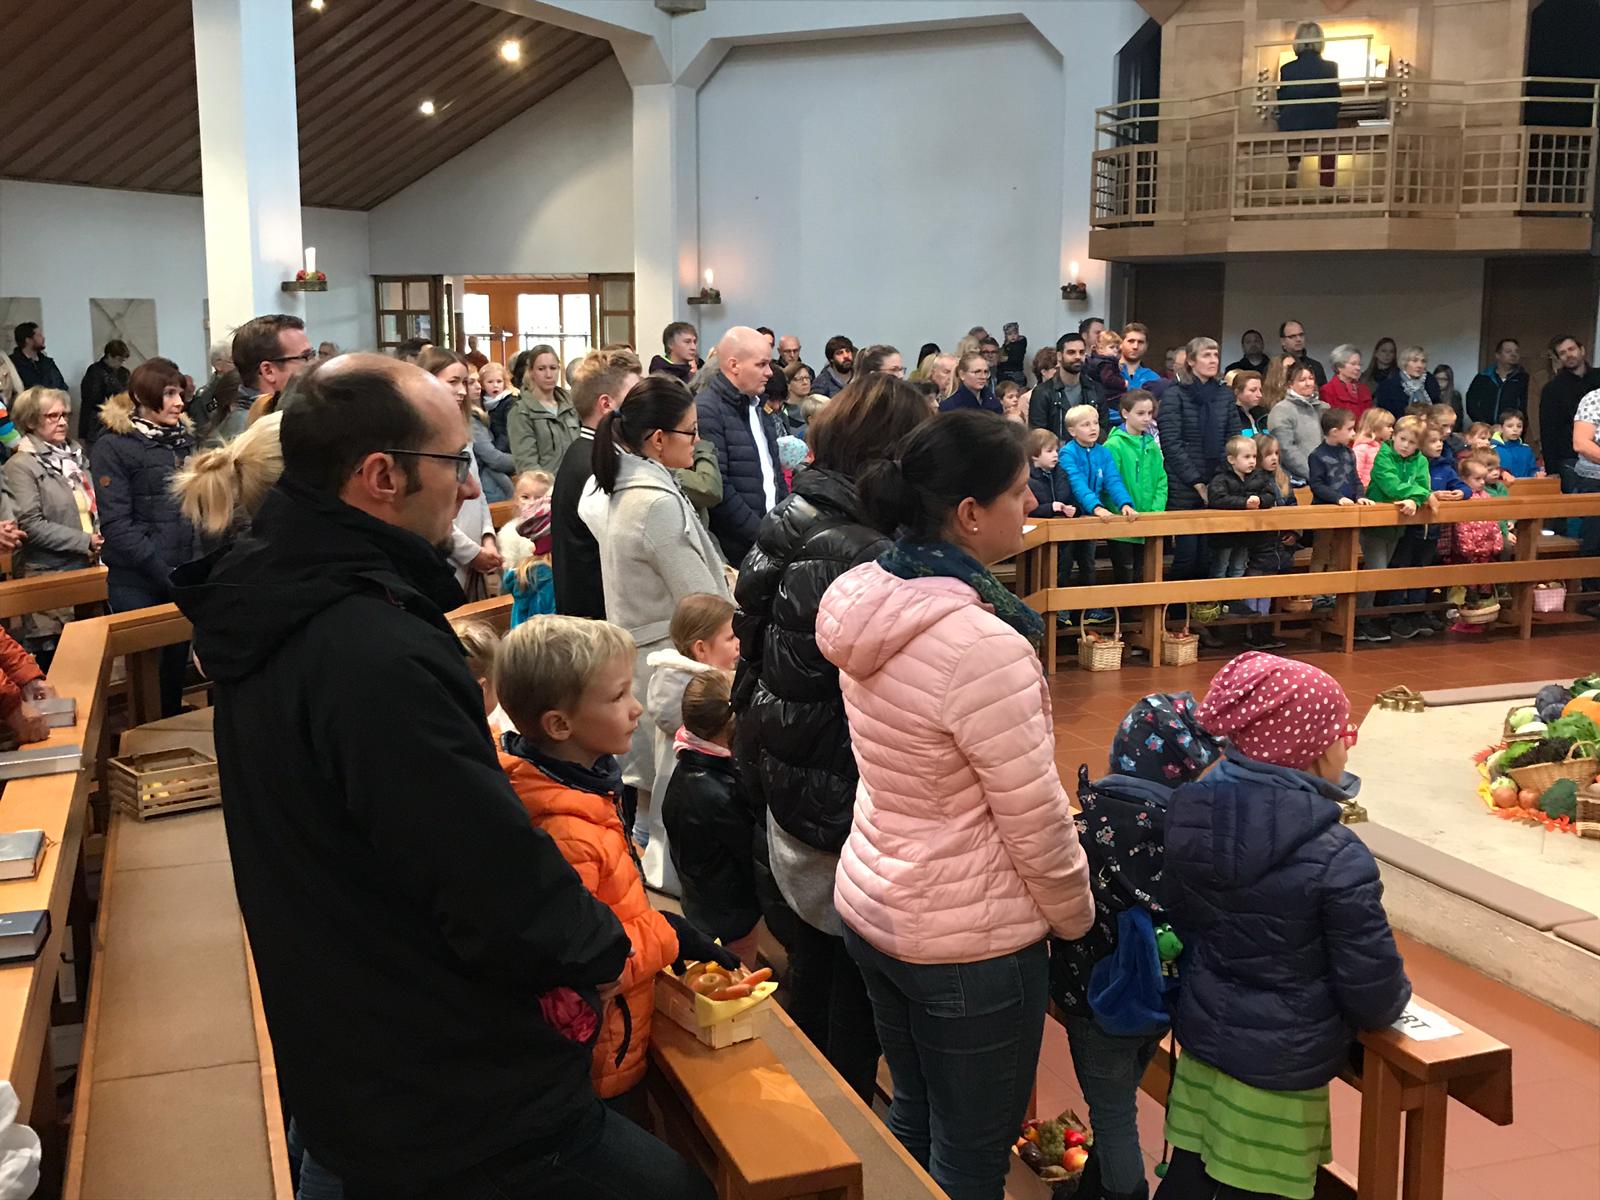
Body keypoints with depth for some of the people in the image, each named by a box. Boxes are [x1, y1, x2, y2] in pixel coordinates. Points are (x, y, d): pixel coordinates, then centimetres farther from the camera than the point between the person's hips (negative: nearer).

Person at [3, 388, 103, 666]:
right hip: (47, 577, -6)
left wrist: (98, 539, 4)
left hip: (84, 569, 6)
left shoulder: (75, 455, 14)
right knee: (51, 659, -3)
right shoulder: (21, 465, -7)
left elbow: (93, 506, 23)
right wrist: (84, 541, -15)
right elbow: (31, 525, -16)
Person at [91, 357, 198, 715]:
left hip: (183, 575, 5)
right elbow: (116, 524, -13)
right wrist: (166, 574, -18)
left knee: (178, 659, 11)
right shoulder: (113, 447, -7)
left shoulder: (184, 439, 10)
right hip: (136, 585, -5)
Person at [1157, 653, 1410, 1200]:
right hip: (1279, 1067, -6)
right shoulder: (1338, 858, -25)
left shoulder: (1190, 814, -7)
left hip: (1201, 1036, 6)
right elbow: (1373, 986, -16)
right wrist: (1394, 999, 7)